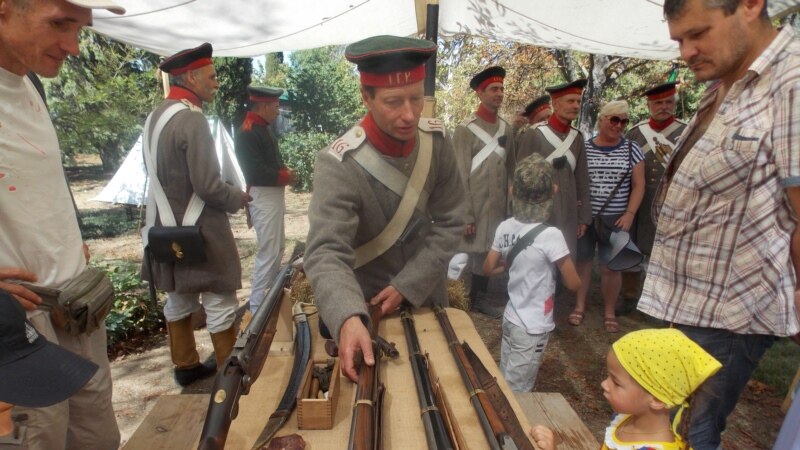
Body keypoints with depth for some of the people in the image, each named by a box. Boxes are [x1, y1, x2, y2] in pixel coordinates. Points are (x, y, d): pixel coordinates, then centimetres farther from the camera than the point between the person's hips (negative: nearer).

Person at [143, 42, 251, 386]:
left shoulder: (157, 115, 8)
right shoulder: (192, 118, -20)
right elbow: (208, 186, -24)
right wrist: (239, 198, -6)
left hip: (168, 226, 9)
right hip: (199, 229, -9)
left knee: (178, 299, 18)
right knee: (219, 302, 3)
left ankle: (185, 365, 32)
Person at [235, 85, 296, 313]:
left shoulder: (264, 128, 14)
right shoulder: (247, 133, -16)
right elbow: (256, 171, -23)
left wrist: (284, 170, 2)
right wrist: (286, 176, -15)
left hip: (274, 195, 11)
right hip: (263, 197, -11)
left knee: (277, 247, 19)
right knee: (268, 252, -5)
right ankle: (257, 305, 6)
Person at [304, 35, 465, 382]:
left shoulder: (435, 139, -13)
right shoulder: (340, 164, -28)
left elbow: (450, 223, -9)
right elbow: (326, 253, -36)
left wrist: (408, 286, -17)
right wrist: (348, 319, -55)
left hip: (426, 296, 5)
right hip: (365, 305, -4)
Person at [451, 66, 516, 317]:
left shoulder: (506, 129, 9)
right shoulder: (465, 129, -9)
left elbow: (510, 169, 12)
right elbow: (460, 176, -12)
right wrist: (465, 215, -15)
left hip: (498, 208, 5)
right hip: (475, 208, -5)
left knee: (488, 255, 15)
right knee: (469, 255, 3)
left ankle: (479, 299, 31)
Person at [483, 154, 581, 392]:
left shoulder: (505, 227, -5)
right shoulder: (551, 235, -22)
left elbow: (488, 268, 6)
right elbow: (573, 283, -14)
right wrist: (558, 266, 4)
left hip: (510, 318, 6)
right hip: (533, 328, -6)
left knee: (504, 385, 20)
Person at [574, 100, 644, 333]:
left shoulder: (631, 149, 2)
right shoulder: (583, 147, 0)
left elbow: (638, 185, 3)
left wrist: (630, 214, -7)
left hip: (615, 219, 0)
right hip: (584, 217, 0)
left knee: (610, 266, 3)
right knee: (583, 260, 9)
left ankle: (609, 312, 20)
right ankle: (580, 306, 24)